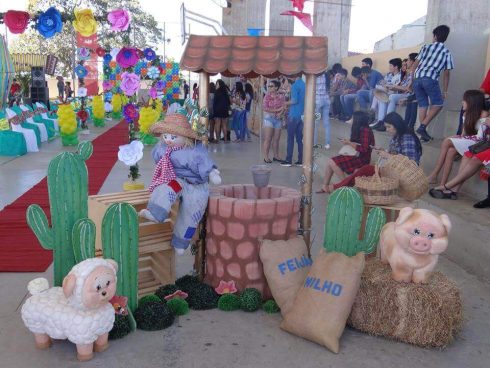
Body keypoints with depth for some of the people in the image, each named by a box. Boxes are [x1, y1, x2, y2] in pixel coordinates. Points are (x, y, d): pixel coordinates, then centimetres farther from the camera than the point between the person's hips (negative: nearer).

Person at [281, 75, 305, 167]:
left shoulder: (295, 85, -13)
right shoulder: (304, 85, 10)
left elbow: (294, 100, -20)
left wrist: (285, 103, -5)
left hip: (294, 115, -7)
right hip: (302, 115, 7)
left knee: (290, 138, -1)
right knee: (299, 138, 9)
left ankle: (288, 160, 2)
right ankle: (300, 160, 10)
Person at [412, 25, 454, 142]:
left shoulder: (426, 47, 19)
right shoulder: (447, 53, 14)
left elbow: (415, 64, 15)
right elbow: (446, 74, 13)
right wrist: (445, 90, 18)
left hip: (417, 78, 4)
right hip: (430, 79, -3)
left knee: (423, 105, 11)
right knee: (438, 103, 7)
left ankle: (423, 132, 8)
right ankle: (422, 126, -7)